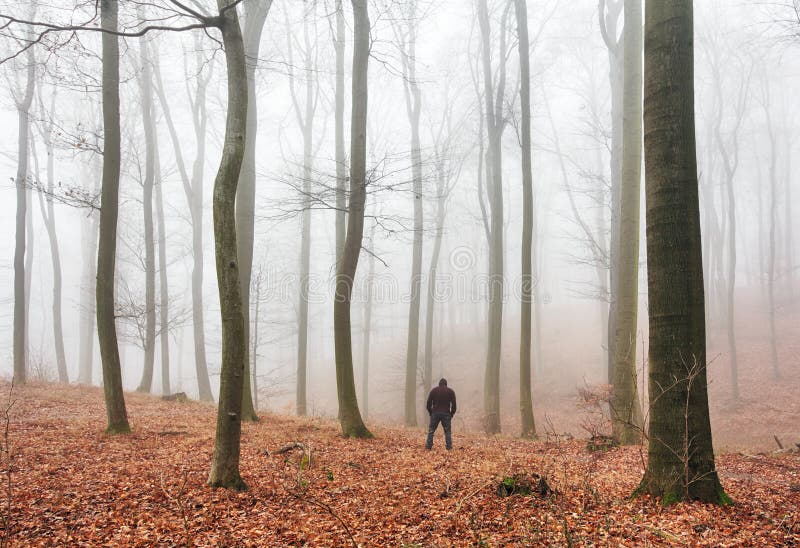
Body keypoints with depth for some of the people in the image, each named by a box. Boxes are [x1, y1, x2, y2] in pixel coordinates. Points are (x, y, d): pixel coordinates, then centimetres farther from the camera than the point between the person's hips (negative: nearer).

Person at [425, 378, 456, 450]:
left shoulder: (434, 390, 6)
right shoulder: (450, 391, 6)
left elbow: (429, 403, 3)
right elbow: (454, 404, 2)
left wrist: (430, 412, 13)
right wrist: (452, 413, 11)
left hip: (435, 413, 0)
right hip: (446, 413, 0)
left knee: (431, 430, 5)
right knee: (447, 431, 5)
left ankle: (428, 446, -1)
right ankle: (449, 446, -1)